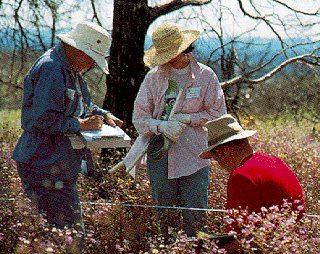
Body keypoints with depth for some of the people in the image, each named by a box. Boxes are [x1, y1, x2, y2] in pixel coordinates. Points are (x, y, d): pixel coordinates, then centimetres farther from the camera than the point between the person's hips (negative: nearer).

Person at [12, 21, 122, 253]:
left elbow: (82, 105, 33)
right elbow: (43, 118, -23)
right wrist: (81, 125, -16)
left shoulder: (71, 70, 18)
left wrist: (103, 115, 14)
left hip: (62, 166, 11)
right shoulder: (51, 69, -16)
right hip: (45, 167, -11)